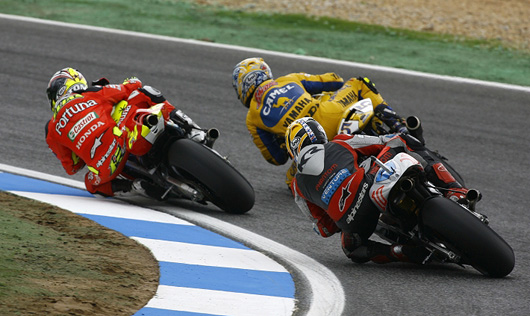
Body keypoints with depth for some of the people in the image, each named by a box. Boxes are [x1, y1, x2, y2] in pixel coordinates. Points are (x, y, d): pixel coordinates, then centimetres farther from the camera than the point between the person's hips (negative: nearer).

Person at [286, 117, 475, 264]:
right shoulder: (340, 144, 25)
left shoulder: (298, 186, 26)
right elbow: (389, 142, 21)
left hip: (352, 225, 1)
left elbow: (325, 229, 30)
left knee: (352, 248, 33)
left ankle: (401, 253, 1)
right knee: (400, 142, 20)